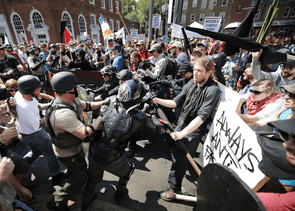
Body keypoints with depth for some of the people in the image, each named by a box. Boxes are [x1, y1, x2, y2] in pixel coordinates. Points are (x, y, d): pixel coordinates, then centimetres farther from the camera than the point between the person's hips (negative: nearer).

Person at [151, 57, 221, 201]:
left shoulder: (213, 90, -18)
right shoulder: (191, 86, 3)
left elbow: (202, 116, -26)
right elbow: (176, 102, 1)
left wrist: (183, 133, -33)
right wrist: (157, 100, -12)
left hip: (195, 129, -7)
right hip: (182, 123, 7)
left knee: (180, 157, -2)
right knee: (175, 150, 19)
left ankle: (174, 189, 20)